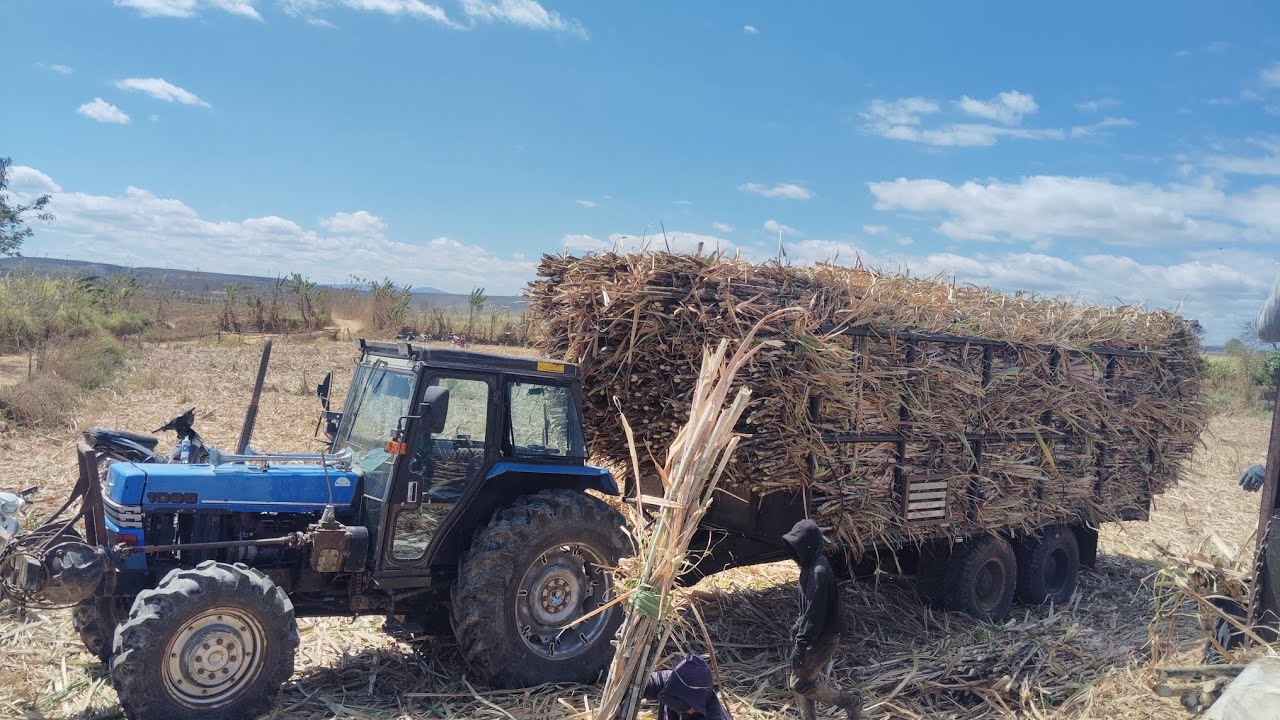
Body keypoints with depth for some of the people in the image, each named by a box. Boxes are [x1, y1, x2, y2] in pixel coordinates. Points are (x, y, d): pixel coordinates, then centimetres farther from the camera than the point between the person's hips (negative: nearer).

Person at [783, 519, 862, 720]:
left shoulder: (819, 572, -25)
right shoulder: (810, 566, 6)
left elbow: (815, 613, -27)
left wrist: (801, 645, -26)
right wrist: (798, 629, 22)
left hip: (823, 636, -9)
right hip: (814, 634, 9)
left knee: (800, 684, -5)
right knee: (802, 680, 12)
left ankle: (851, 701, 10)